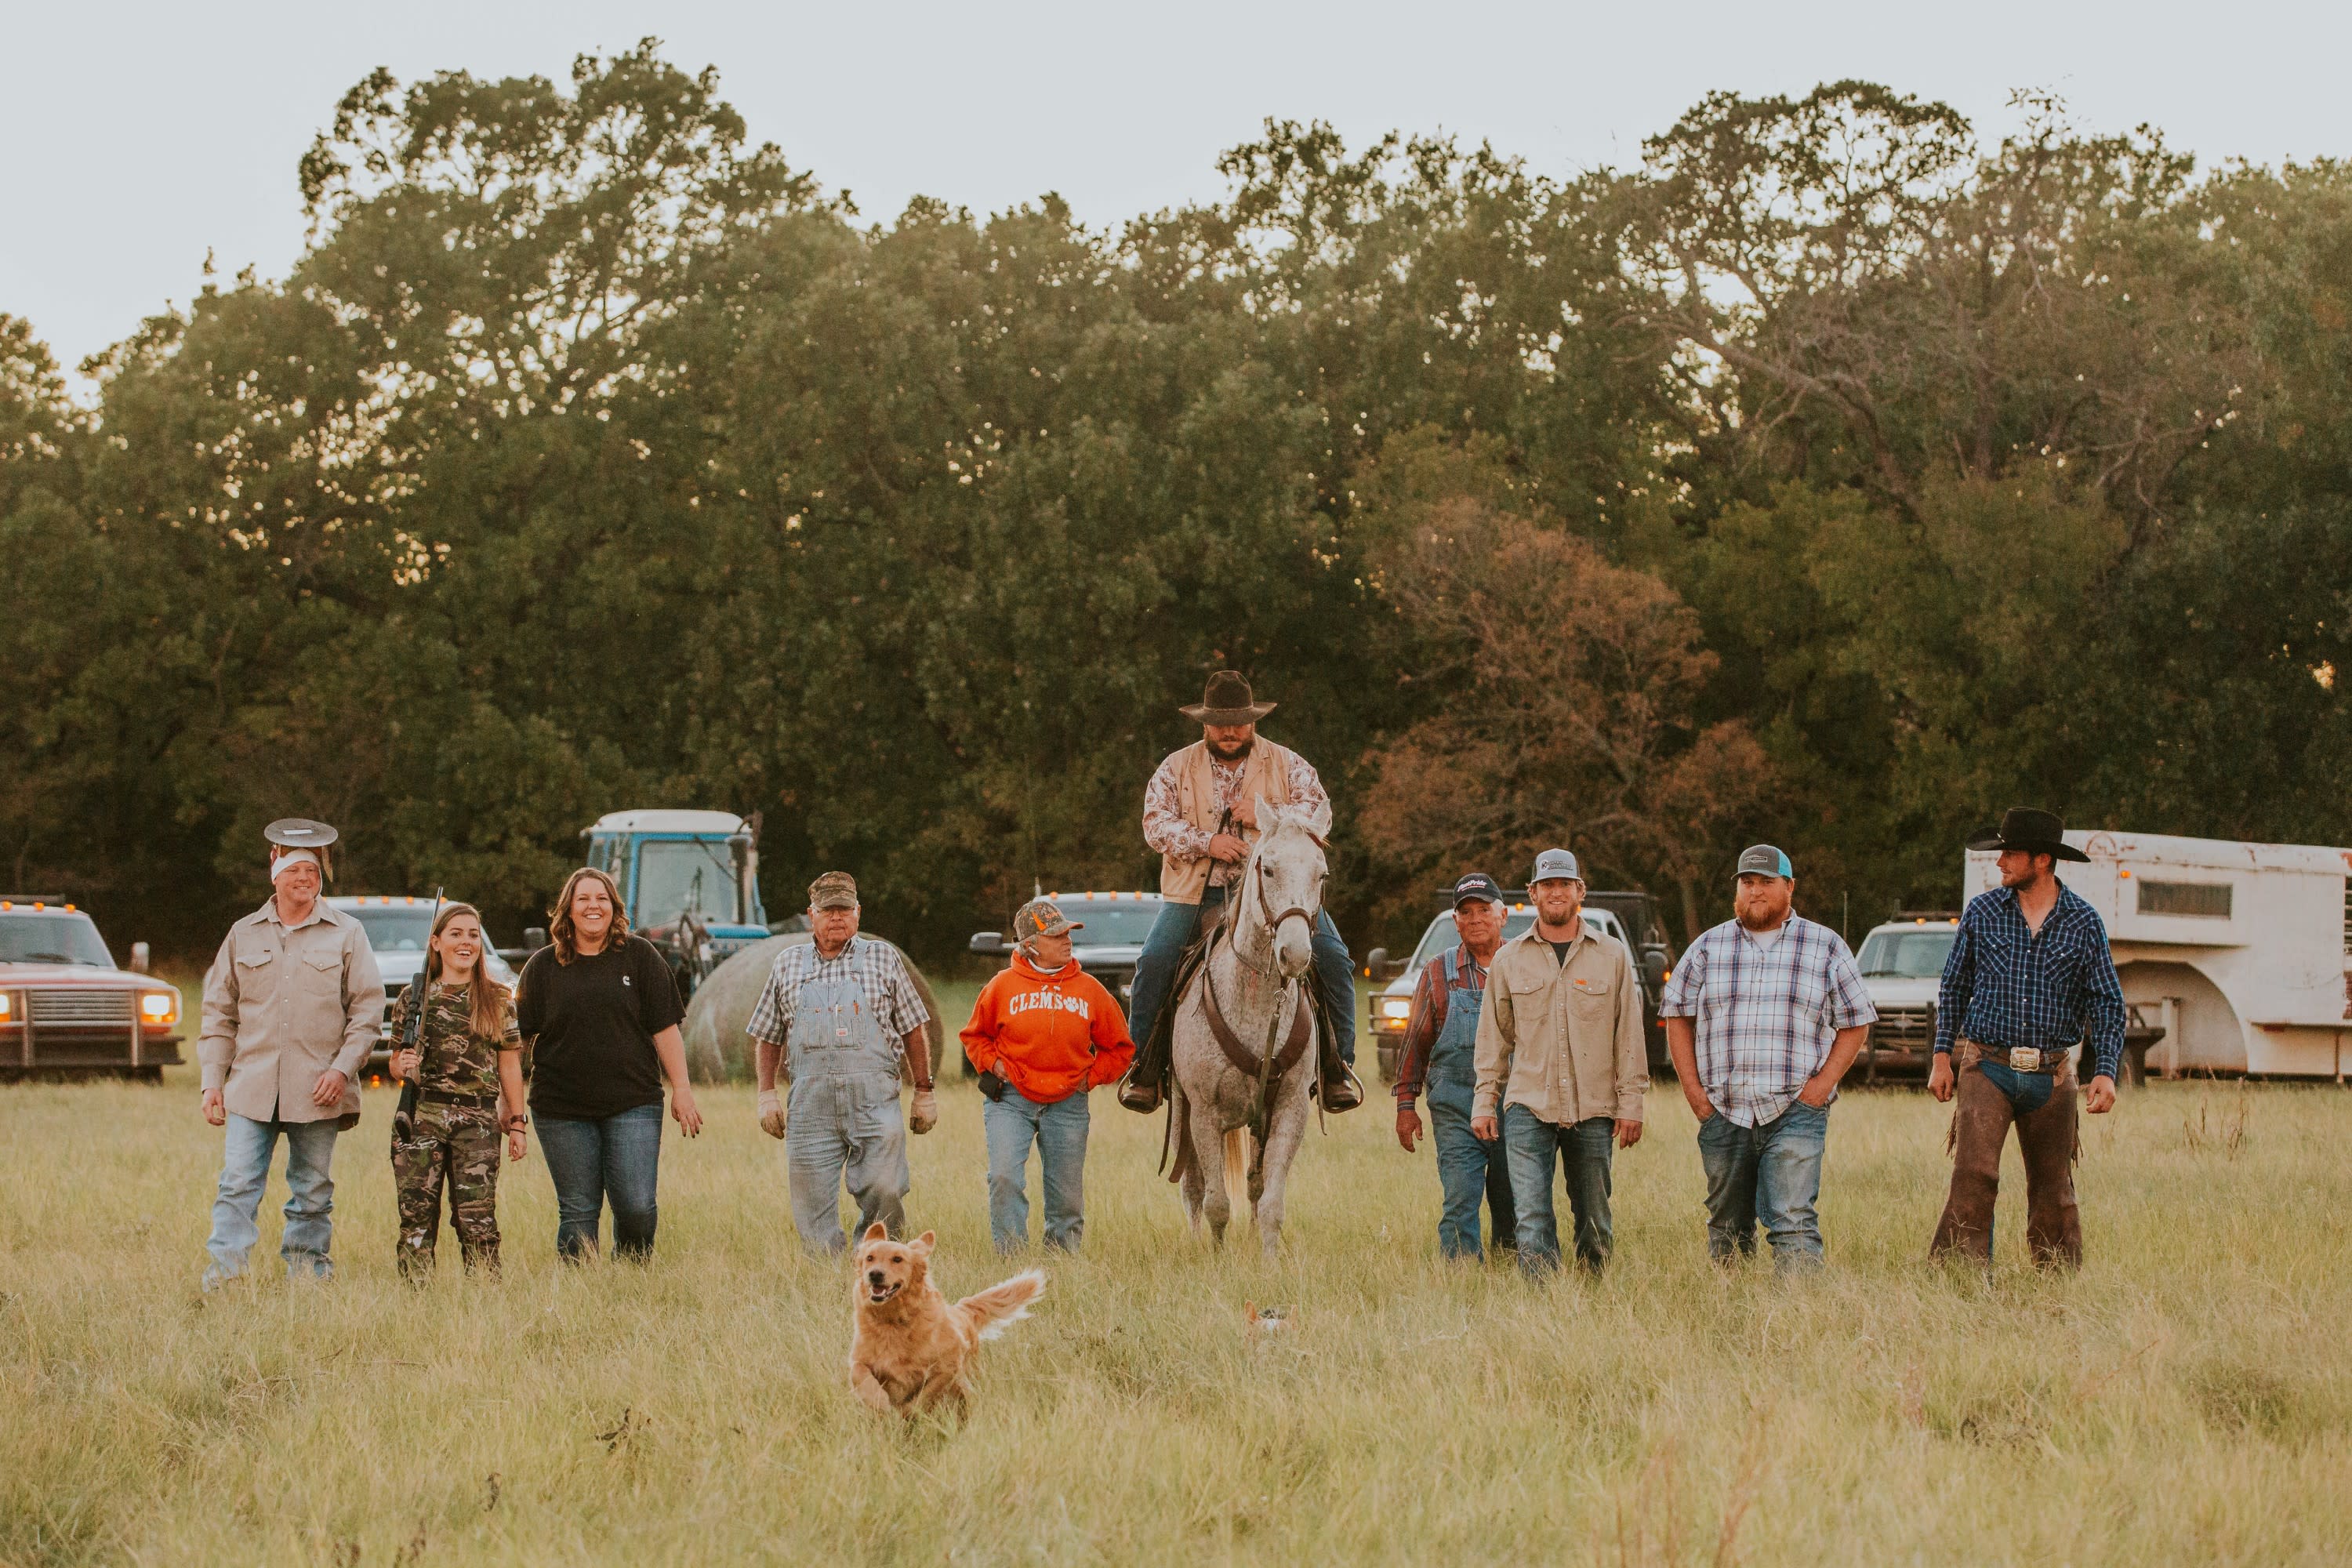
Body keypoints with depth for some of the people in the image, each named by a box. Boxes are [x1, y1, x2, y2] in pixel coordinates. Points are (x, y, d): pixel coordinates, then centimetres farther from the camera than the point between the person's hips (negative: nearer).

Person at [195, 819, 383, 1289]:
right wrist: (212, 1081, 5)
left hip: (316, 1091, -1)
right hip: (252, 1088, 1)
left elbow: (367, 1008, 3)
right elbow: (219, 1012, 13)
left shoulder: (346, 934, 5)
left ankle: (307, 1277, 14)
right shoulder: (244, 935, 11)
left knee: (313, 1193, 6)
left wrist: (342, 1069, -8)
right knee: (238, 1185, -9)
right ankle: (220, 1278, -12)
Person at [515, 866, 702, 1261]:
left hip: (633, 1105, -1)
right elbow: (520, 1035, 10)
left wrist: (681, 1089, 1)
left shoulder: (640, 957, 6)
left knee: (638, 1207, -10)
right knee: (577, 1213, 2)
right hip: (563, 1110, 1)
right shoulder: (542, 967, 8)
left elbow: (665, 1029, 6)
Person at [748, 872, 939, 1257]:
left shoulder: (882, 957, 10)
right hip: (810, 1105, 2)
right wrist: (767, 1094, 9)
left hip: (874, 1099, -2)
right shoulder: (788, 964, 15)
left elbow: (913, 1028, 11)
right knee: (812, 1207, -3)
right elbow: (769, 1036, 20)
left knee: (884, 1195, -11)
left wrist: (924, 1092, 8)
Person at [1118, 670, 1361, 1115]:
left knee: (1333, 958, -17)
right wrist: (1206, 843, -19)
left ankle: (1337, 1065, -4)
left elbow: (1319, 816, -2)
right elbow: (1156, 823, -3)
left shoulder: (1287, 765, 8)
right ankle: (1145, 1067, -4)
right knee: (1154, 961, -20)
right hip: (1197, 892, 0)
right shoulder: (1177, 768, 8)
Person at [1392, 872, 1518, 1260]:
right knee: (1460, 1205, -9)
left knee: (1512, 1209, 6)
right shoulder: (1438, 973, 7)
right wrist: (1406, 1104, 6)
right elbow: (1416, 1040, 9)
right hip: (1456, 1109, -1)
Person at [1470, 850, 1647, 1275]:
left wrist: (1631, 1103, 0)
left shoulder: (1612, 955, 7)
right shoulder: (1510, 959, 9)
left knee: (1596, 1224, 6)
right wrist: (1484, 1101, 6)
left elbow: (1629, 1034, 6)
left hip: (1593, 1111, 0)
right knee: (1532, 1221, -11)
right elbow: (1493, 1037, 12)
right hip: (1529, 1108, 0)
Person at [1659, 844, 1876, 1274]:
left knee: (1793, 1221, -15)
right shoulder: (1709, 947, 11)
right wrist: (1693, 1089, 3)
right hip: (1723, 1114, 3)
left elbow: (1855, 1024, 9)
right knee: (1726, 1228, 9)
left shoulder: (1826, 948, 7)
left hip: (1795, 1113, -3)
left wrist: (1822, 1084, -5)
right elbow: (1677, 1016, 14)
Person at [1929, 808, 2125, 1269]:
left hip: (2051, 1075, 1)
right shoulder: (1981, 912, 4)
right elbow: (1954, 987, 12)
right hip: (1986, 1069, -1)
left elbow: (2106, 1002, 3)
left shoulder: (2084, 923, 2)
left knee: (2053, 1188, 7)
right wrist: (1942, 1056, 6)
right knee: (1974, 1175, -15)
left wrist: (2105, 1073, -7)